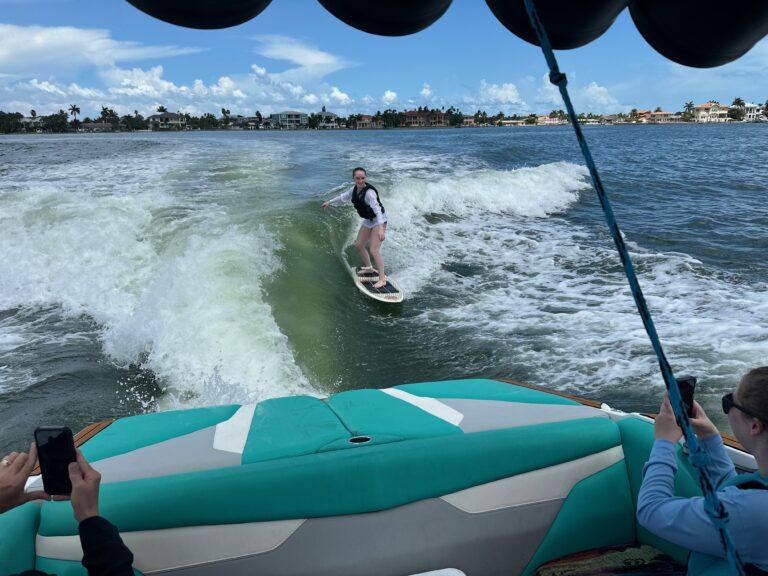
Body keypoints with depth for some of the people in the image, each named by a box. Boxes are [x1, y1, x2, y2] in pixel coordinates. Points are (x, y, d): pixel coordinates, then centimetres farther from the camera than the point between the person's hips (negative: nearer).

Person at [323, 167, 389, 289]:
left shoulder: (369, 192, -29)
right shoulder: (355, 189, -3)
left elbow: (377, 210, -38)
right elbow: (344, 197, 17)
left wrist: (381, 228, -49)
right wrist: (329, 202, 30)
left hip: (378, 220, -9)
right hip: (368, 220, 9)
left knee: (374, 250, -16)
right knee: (359, 245, 18)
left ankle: (382, 279, -11)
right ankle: (368, 268, 39)